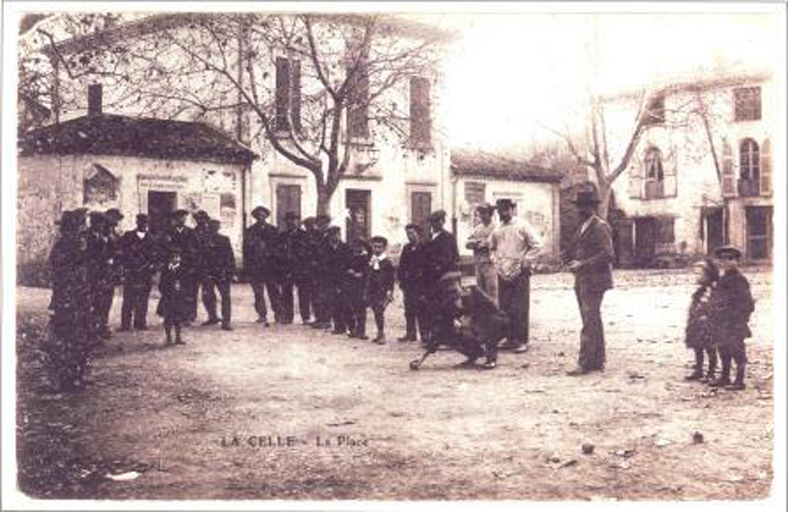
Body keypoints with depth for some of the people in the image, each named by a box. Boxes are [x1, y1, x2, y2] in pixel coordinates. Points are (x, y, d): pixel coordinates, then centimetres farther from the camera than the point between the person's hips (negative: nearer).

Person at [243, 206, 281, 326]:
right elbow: (246, 249, 6)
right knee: (258, 293, -2)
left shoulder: (273, 230, 11)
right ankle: (262, 316, 2)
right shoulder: (250, 231, 8)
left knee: (274, 291, 0)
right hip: (255, 267, -1)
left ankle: (278, 314, 9)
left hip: (271, 266, 1)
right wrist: (248, 267, -2)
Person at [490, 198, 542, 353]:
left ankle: (522, 340, 0)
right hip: (503, 272, 6)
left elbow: (537, 244, -6)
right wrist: (495, 259, 11)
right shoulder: (498, 229, 11)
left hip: (519, 272, -5)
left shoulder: (522, 225, -4)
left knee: (520, 308, -4)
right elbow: (492, 246, 26)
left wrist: (526, 260, -10)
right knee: (504, 307, 7)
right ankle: (510, 338, 16)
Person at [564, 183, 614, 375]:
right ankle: (597, 361, 19)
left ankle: (585, 363, -9)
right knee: (593, 322, 13)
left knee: (590, 322, -9)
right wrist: (575, 263, 10)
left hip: (594, 282, -9)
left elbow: (607, 255, -18)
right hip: (582, 282, 9)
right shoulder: (582, 227, 17)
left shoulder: (600, 227, -10)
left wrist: (583, 265, -19)